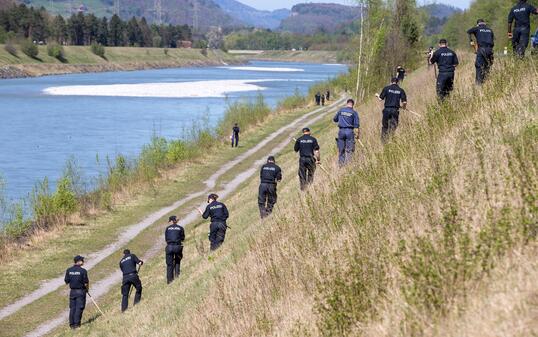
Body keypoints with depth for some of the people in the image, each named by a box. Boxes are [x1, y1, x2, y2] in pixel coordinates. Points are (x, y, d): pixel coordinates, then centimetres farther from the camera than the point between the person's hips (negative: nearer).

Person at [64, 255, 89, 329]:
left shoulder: (69, 270, 0)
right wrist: (87, 289, 8)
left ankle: (71, 324, 12)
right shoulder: (83, 271, -13)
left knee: (72, 308, 11)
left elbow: (66, 281, 3)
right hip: (81, 291, -4)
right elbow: (86, 283, -11)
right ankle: (76, 323, 0)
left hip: (72, 291, 4)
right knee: (79, 308, 2)